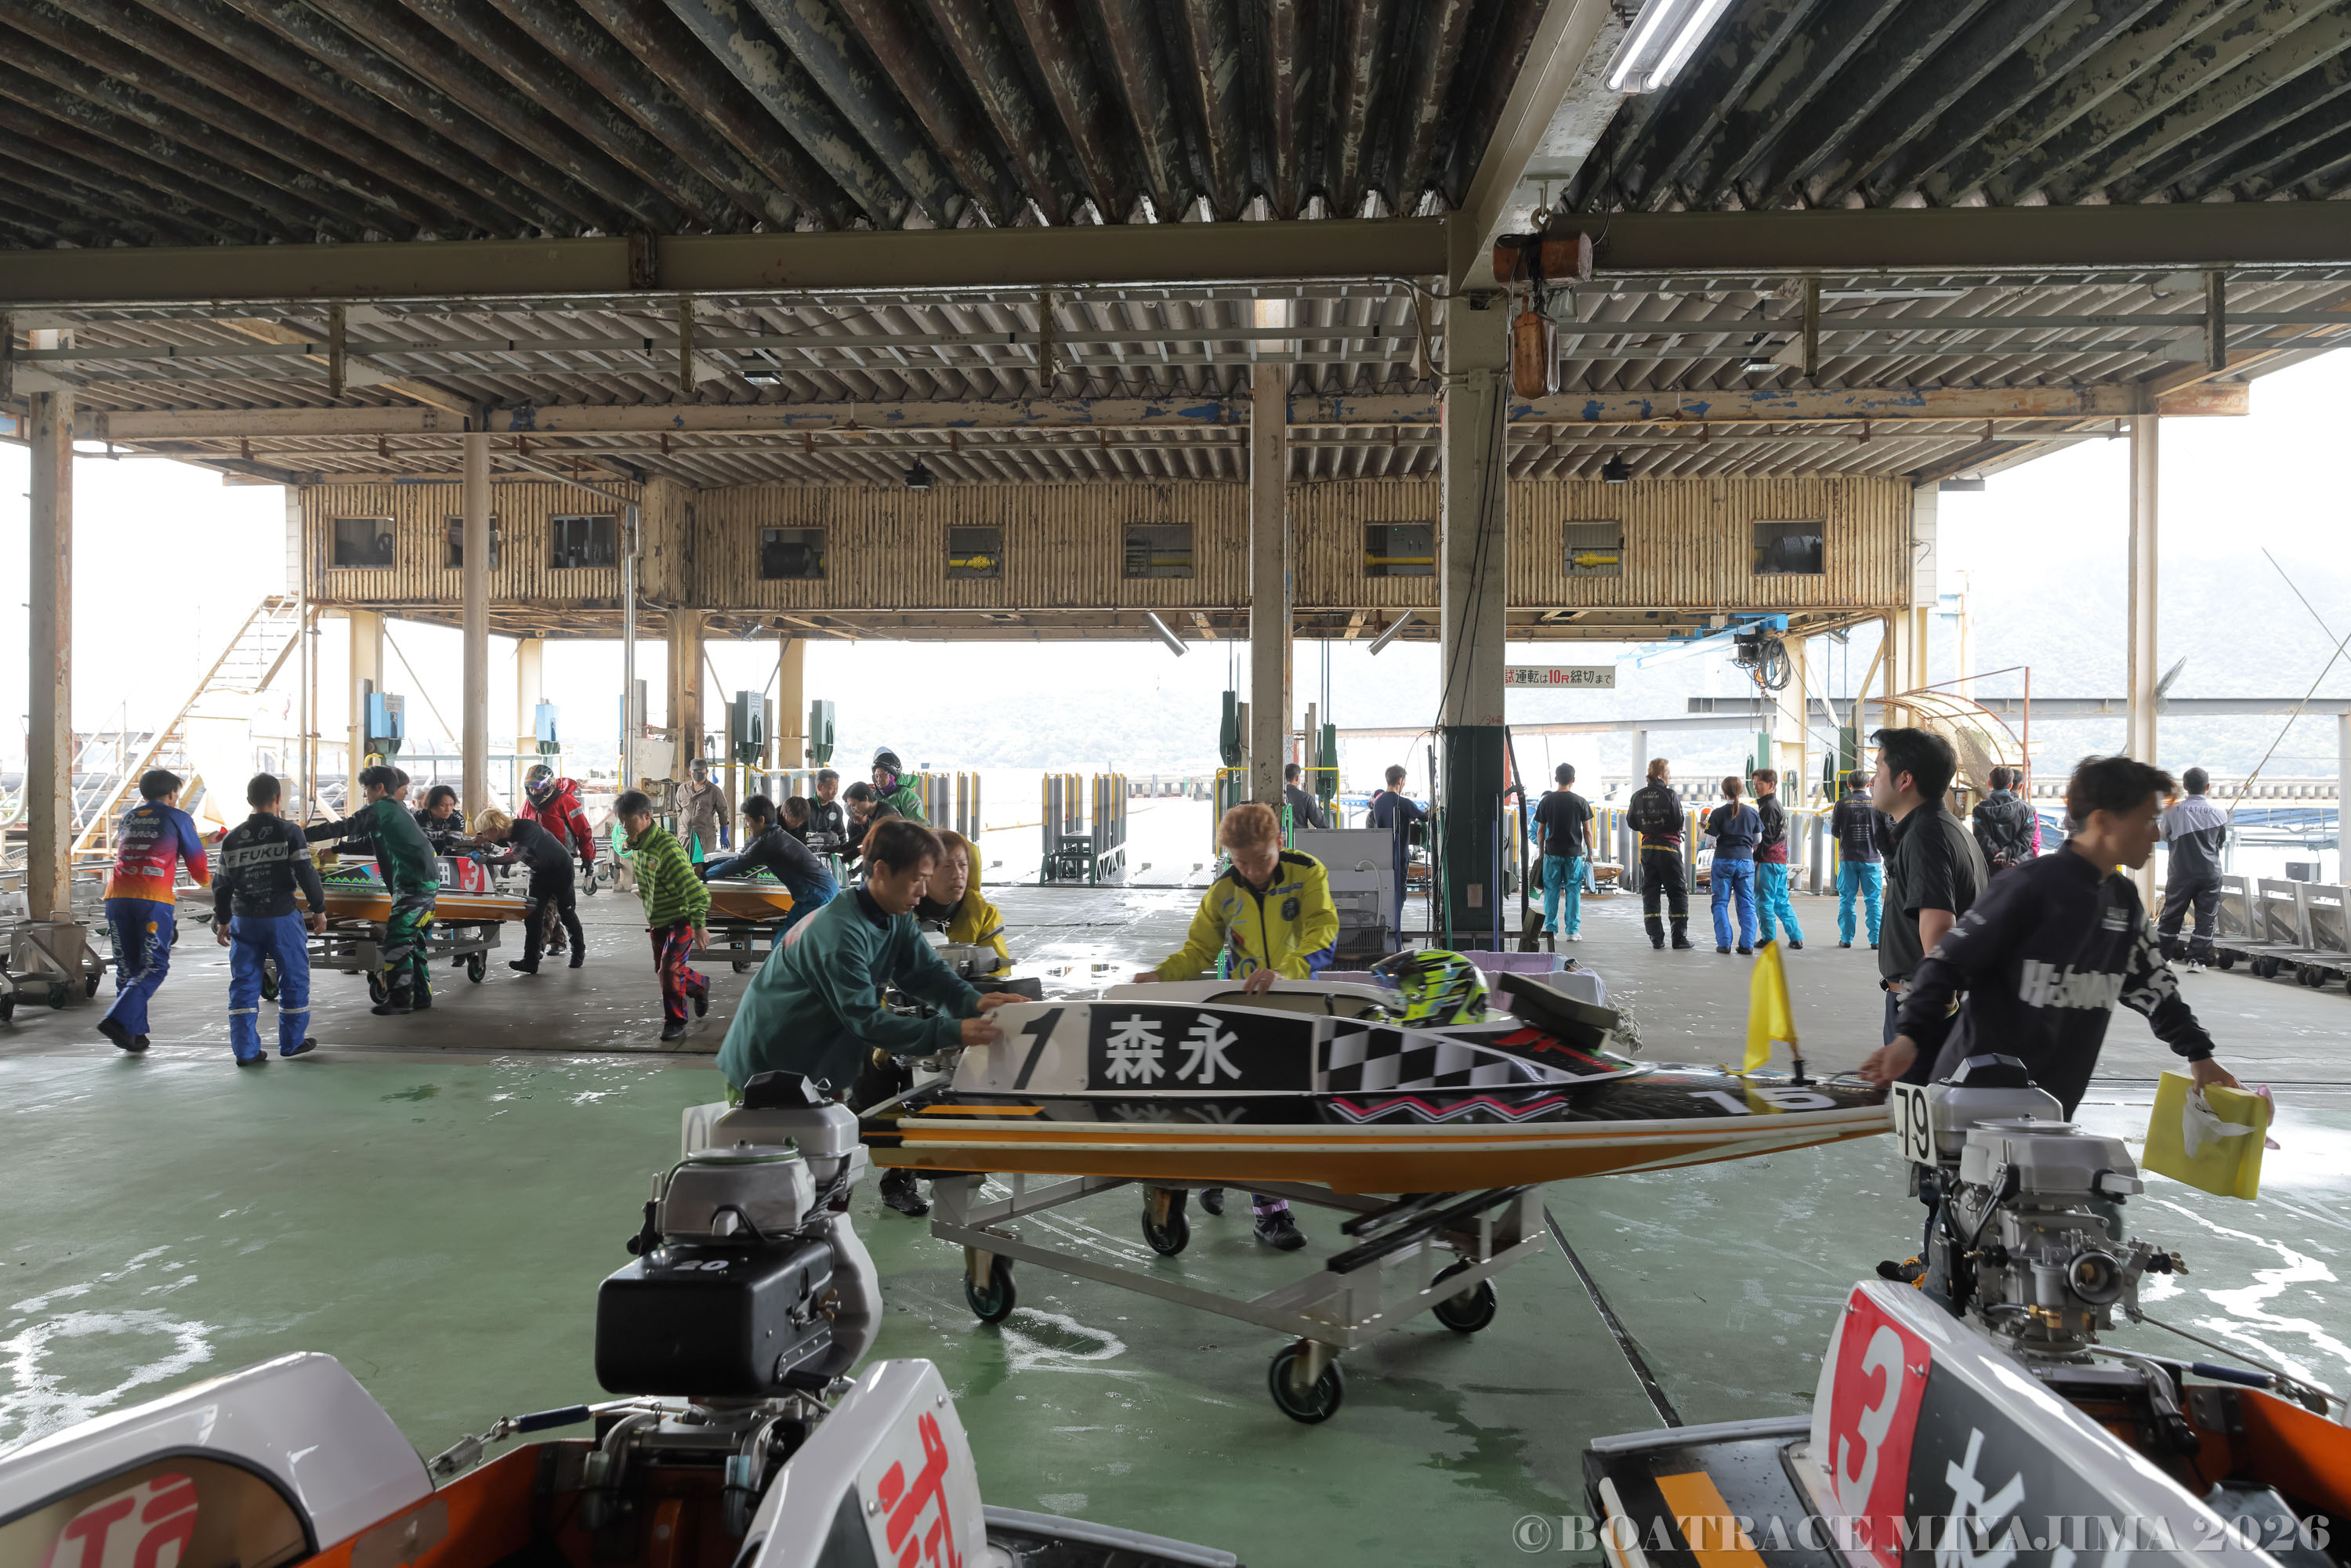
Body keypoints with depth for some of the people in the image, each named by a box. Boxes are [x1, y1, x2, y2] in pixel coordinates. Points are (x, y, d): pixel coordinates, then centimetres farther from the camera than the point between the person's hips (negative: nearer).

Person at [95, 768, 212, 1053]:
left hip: (117, 897, 5)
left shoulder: (127, 818, 23)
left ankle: (135, 1033, 11)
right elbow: (196, 860, 13)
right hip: (153, 899, -5)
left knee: (127, 967, 11)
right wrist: (205, 880, 35)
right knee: (153, 967, -2)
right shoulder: (178, 818, 9)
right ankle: (118, 1020, -18)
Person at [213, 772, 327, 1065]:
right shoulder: (289, 832, -8)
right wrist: (319, 909, 0)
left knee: (244, 983, 7)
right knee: (294, 979, 10)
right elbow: (306, 874, -11)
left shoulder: (231, 838, 5)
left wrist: (222, 921, 21)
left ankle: (246, 1050, 4)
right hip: (282, 917, -3)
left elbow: (222, 884, 10)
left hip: (244, 920, 4)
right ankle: (292, 1042, 18)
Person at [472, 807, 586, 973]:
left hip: (561, 869, -7)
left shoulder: (526, 830, -35)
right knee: (533, 913, -4)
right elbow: (509, 843, 14)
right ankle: (530, 962, -6)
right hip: (540, 871, 7)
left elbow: (515, 856, -47)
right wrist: (486, 841, -4)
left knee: (566, 912, 7)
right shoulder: (508, 832, -10)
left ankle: (579, 951, 30)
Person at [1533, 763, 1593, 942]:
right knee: (1573, 890, 3)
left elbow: (1540, 831, 3)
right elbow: (1587, 830, 0)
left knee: (1551, 891, 7)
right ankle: (1572, 930, 2)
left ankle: (1550, 929, 8)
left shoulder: (1546, 801, 0)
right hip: (1574, 853, -1)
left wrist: (1541, 852, 13)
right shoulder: (1580, 802, -2)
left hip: (1552, 852, 1)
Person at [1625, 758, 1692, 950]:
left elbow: (1631, 822, 7)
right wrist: (1676, 830, 9)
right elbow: (1679, 823, -13)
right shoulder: (1670, 795, -11)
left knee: (1650, 892, 9)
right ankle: (1679, 937, 2)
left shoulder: (1638, 796, 3)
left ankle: (1656, 937, 5)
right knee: (1678, 893, 5)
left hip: (1647, 847, 4)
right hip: (1669, 847, -4)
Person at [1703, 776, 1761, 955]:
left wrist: (1708, 823, 10)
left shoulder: (1718, 813, -7)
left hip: (1723, 860, -2)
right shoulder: (1752, 812, 2)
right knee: (1747, 903, 7)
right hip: (1746, 860, 2)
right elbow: (1758, 840, 10)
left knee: (1721, 903, 6)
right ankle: (1747, 944, 1)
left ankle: (1724, 943, 0)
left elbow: (1710, 841, -7)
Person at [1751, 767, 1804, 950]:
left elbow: (1766, 838, -17)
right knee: (1781, 902, 14)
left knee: (1763, 901, -4)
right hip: (1781, 860, 10)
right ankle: (1796, 938, 14)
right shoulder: (1778, 806, 20)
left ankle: (1768, 939, -2)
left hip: (1768, 861, -10)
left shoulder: (1768, 807, -12)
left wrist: (1756, 858, -14)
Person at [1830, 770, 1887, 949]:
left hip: (1848, 858, 0)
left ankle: (1846, 938, 7)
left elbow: (1835, 830, 1)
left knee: (1846, 899, 7)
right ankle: (1876, 939, 4)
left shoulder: (1842, 804, -3)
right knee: (1873, 900, 5)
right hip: (1871, 858, 0)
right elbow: (1883, 832, 1)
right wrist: (1884, 854, 15)